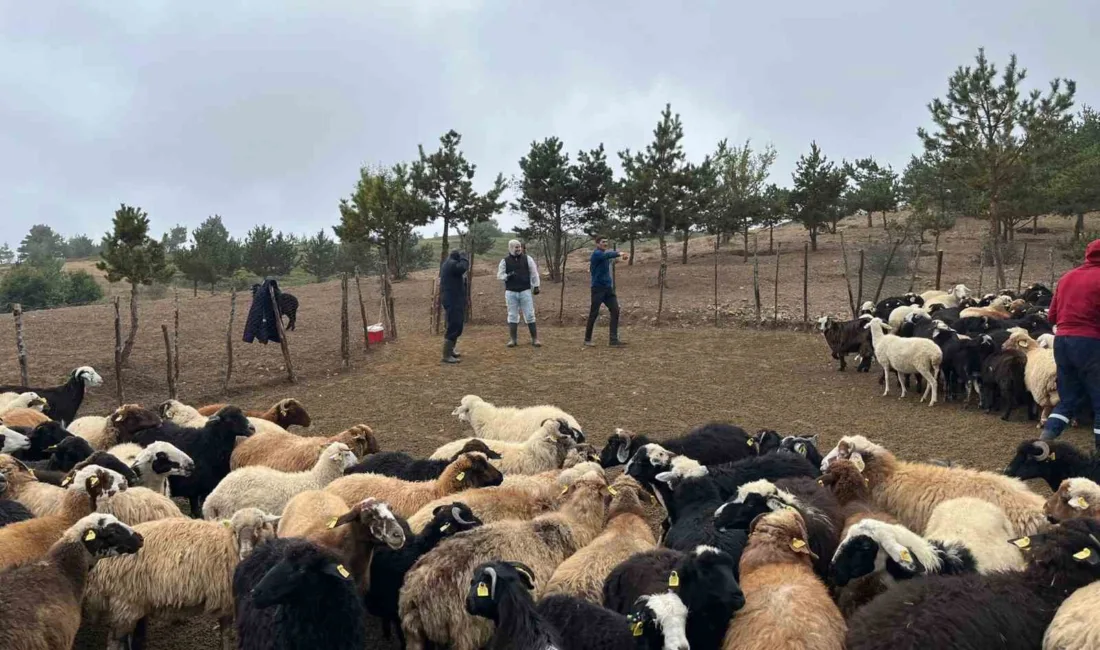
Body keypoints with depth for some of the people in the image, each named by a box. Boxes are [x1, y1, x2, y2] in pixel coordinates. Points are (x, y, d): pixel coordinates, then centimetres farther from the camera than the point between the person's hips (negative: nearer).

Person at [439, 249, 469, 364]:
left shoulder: (448, 264, 17)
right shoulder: (452, 264, -16)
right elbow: (464, 267, -33)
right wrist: (463, 256, -16)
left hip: (453, 299, 11)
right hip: (453, 300, -11)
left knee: (456, 326, 21)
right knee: (453, 328, -11)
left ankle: (450, 350, 32)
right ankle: (446, 356, -10)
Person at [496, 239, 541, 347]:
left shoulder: (527, 258, 2)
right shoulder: (505, 261, 2)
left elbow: (534, 273, 6)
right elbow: (499, 275, 4)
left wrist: (536, 286, 2)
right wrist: (507, 276, -16)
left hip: (525, 291, 0)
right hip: (511, 292, 0)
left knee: (530, 315, 0)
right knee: (512, 316, 6)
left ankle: (535, 339, 5)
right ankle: (512, 339, 14)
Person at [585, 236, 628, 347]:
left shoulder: (605, 254, 18)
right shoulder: (596, 254, -14)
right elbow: (608, 255, -33)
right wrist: (619, 254, -47)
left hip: (608, 288, 7)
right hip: (598, 288, -7)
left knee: (615, 311, -4)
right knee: (594, 314, -1)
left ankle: (614, 340, -5)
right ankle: (587, 339, 14)